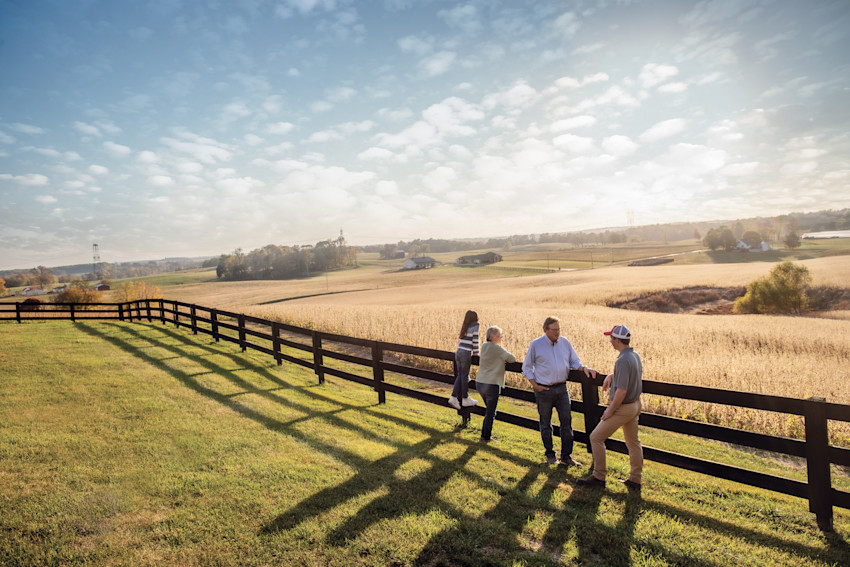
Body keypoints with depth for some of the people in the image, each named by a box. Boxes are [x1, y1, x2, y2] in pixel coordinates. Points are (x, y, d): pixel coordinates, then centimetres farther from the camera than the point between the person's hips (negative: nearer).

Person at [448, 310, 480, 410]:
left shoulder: (464, 327, 16)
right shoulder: (475, 327, -6)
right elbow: (475, 342, -9)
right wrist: (476, 355, -1)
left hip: (458, 353, 7)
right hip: (466, 354, -7)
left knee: (460, 375, 12)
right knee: (465, 376, 4)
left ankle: (453, 398, 8)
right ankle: (465, 399, 16)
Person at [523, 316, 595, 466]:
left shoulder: (565, 343, 4)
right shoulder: (535, 345, -6)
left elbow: (574, 361, 12)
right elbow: (527, 368, 1)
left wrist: (584, 368, -9)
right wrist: (535, 385, -7)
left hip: (561, 388, 3)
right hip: (543, 390, -3)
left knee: (567, 420, -1)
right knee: (545, 424, 8)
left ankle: (566, 456, 11)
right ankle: (550, 455, 25)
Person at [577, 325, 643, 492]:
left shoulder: (623, 360, -27)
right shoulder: (635, 356, 4)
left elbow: (621, 391, -28)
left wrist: (610, 410, -17)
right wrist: (611, 376, 11)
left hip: (623, 407, -9)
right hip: (635, 404, 10)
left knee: (596, 438, 2)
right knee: (633, 442, 18)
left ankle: (599, 477, 10)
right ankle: (635, 481, 27)